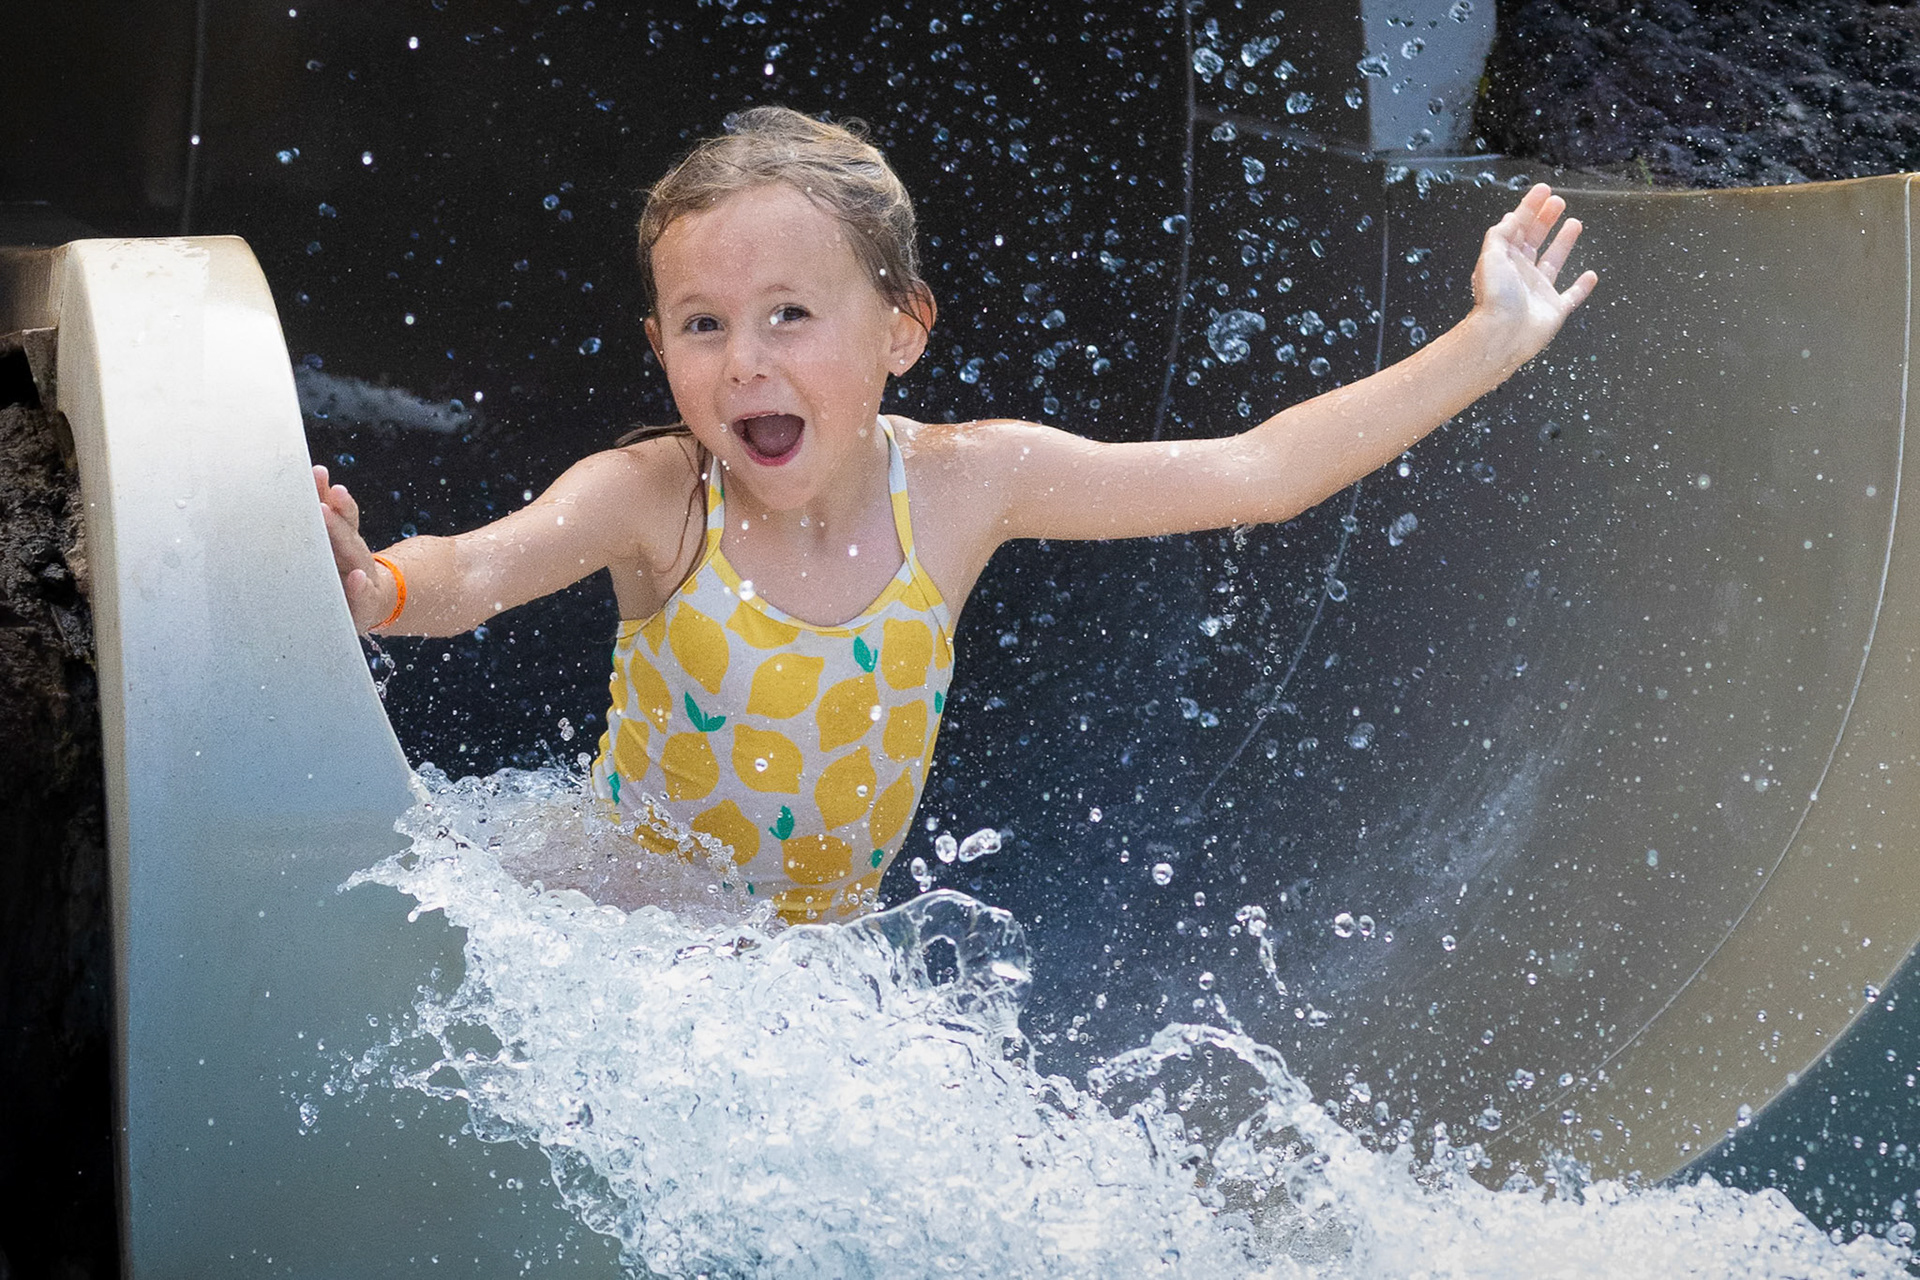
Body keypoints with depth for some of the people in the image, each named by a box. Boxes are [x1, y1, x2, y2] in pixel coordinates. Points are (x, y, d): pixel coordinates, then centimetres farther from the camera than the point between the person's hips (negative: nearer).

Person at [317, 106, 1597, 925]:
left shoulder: (961, 482, -15)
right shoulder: (652, 499, -21)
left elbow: (1255, 473, -12)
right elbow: (481, 568, -39)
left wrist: (1489, 341, -13)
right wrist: (377, 588, -64)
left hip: (818, 944, 3)